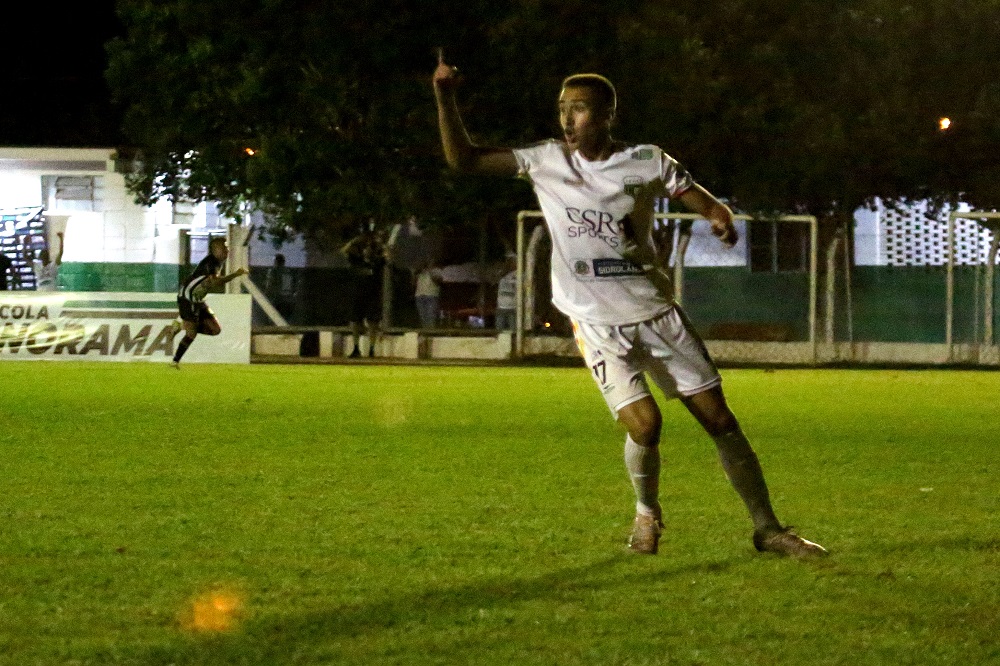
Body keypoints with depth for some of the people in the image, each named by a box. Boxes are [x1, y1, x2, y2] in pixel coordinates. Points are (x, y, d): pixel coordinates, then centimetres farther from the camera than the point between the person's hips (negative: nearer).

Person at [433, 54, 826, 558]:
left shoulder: (647, 162, -2)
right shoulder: (546, 161, -2)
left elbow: (706, 203, 5)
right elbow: (463, 158, -2)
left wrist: (722, 220, -18)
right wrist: (445, 97, -14)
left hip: (656, 312, 2)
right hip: (597, 324, -2)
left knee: (718, 418, -1)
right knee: (643, 424, -19)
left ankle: (767, 529, 10)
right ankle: (647, 513, 12)